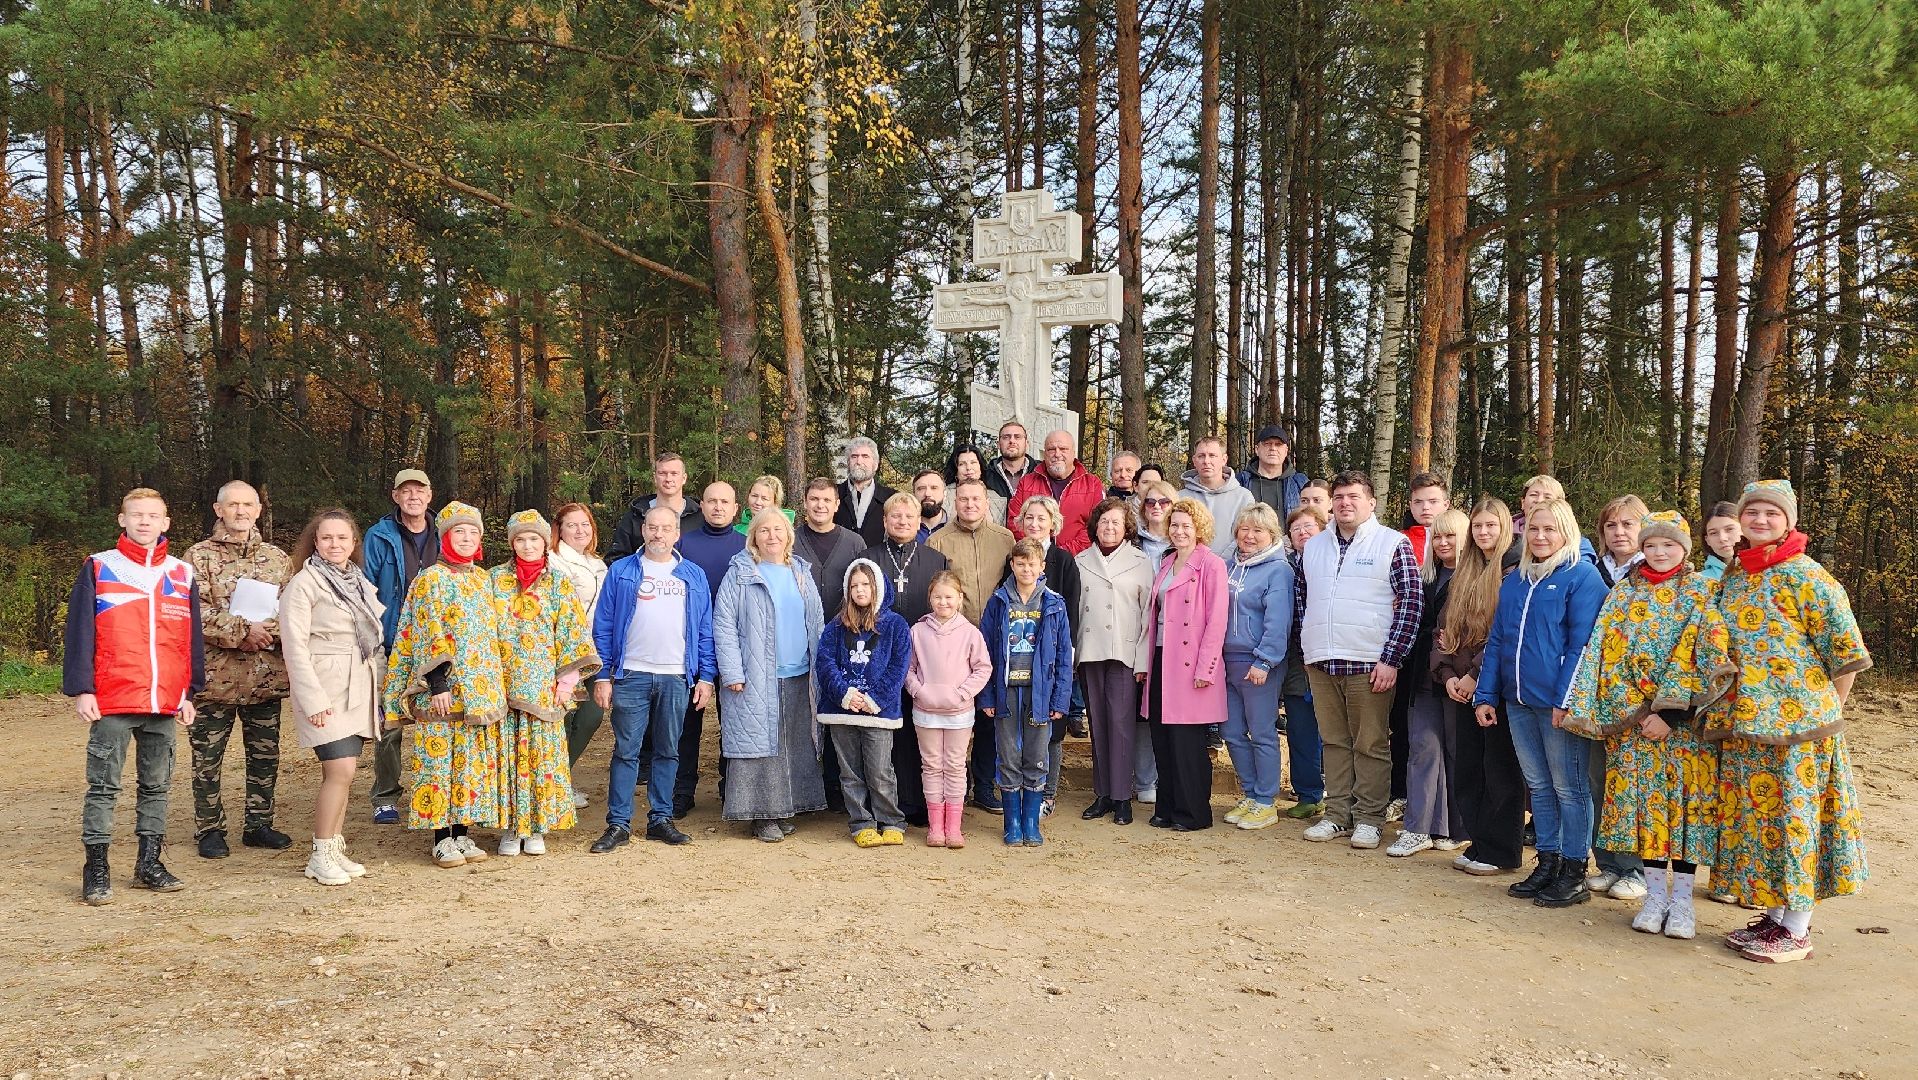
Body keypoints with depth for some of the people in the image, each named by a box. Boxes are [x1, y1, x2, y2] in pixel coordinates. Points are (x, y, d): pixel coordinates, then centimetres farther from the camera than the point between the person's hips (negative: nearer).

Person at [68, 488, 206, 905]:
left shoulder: (183, 575, 10)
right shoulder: (98, 569, 2)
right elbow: (80, 633, -2)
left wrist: (190, 693, 8)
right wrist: (81, 690, -8)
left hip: (165, 704, 3)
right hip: (111, 703, -3)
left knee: (157, 785, 10)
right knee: (103, 786, 1)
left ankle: (149, 864, 19)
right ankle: (96, 871, 8)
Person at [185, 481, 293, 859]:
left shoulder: (276, 558, 10)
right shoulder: (199, 556, -1)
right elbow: (197, 611, -12)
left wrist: (268, 631, -13)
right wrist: (243, 631, -19)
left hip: (266, 676, 3)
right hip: (215, 675, -3)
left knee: (265, 754, 11)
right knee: (208, 757, 6)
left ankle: (259, 824, 24)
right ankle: (209, 829, 19)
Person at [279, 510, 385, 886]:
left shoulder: (360, 583, 15)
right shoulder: (304, 583, -6)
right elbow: (294, 645, -12)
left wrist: (379, 683, 12)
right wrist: (313, 699, -17)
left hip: (359, 689, 7)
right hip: (325, 689, -7)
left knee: (342, 772, 8)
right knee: (341, 771, -13)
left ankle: (335, 849, 15)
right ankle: (321, 856, -3)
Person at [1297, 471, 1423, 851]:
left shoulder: (1393, 544, -3)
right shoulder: (1314, 546, 13)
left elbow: (1412, 602, -7)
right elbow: (1301, 597, 22)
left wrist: (1391, 659, -12)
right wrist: (1308, 647, 12)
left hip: (1370, 664, -5)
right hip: (1321, 664, 5)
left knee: (1371, 745, 2)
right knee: (1334, 742, 11)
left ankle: (1369, 818, 12)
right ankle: (1337, 815, 20)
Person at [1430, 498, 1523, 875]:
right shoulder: (1463, 574, 16)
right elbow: (1444, 628, 14)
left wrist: (1476, 673, -15)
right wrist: (1447, 674, 2)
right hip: (1462, 687, 7)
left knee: (1501, 770, 0)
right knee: (1467, 767, 10)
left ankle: (1501, 852, 8)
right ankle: (1478, 842, 20)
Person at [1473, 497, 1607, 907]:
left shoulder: (1582, 576, -6)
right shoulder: (1514, 581, 13)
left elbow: (1581, 643, -12)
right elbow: (1496, 640, 15)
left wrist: (1566, 699, -18)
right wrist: (1485, 695, 9)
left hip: (1558, 702, -6)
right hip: (1518, 700, 7)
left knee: (1568, 787, 2)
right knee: (1538, 785, 13)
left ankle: (1574, 873, 11)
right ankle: (1547, 863, 23)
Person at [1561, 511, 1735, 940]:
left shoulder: (1701, 594, 1)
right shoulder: (1624, 594, 7)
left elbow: (1708, 658, -8)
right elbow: (1610, 656, 0)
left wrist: (1668, 712, -15)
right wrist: (1641, 714, -10)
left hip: (1685, 720, -2)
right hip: (1631, 719, 2)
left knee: (1685, 800, 0)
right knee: (1644, 801, 4)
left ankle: (1682, 900, 9)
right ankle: (1655, 895, 14)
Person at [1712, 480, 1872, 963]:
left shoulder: (1806, 577, -9)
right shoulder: (1732, 577, 10)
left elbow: (1846, 652, -8)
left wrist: (1825, 712, -4)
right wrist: (1732, 711, 15)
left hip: (1797, 722, -6)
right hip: (1743, 724, 6)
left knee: (1795, 814, 0)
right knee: (1754, 814, 11)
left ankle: (1797, 930, 10)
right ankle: (1773, 914, 24)